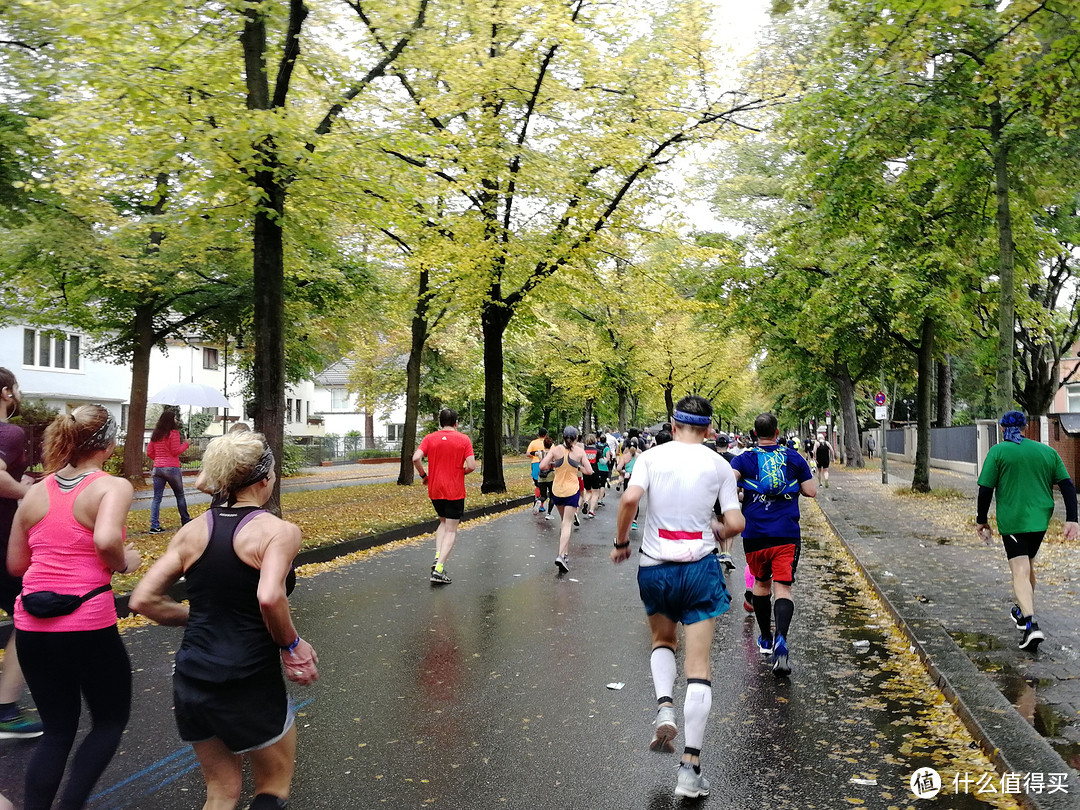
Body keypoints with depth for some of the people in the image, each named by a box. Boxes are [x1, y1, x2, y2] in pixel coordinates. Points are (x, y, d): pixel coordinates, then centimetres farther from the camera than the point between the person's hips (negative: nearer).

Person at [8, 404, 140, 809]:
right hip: (87, 624, -5)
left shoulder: (35, 492, 9)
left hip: (32, 624, 6)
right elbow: (106, 539, -28)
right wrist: (123, 563, -9)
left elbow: (16, 564, 15)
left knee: (57, 730, 20)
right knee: (111, 720, 17)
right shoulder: (113, 486, -9)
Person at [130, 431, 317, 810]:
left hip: (191, 680, 6)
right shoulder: (279, 531, -13)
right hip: (249, 685, -5)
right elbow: (270, 597, -30)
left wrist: (198, 618, 13)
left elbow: (143, 600, 1)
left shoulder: (194, 529, 3)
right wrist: (291, 644, -13)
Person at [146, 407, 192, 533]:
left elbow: (149, 452, 10)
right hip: (172, 468, -5)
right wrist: (185, 444, 2)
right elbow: (176, 451, -12)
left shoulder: (155, 434, 8)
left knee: (157, 498, 3)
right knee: (180, 495, 12)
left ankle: (154, 526, -4)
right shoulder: (173, 433, -10)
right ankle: (185, 520, 23)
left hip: (157, 468, 5)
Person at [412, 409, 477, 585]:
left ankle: (437, 558, 7)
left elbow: (416, 458, -12)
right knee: (451, 530, 3)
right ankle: (438, 570, -8)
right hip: (455, 491, -3)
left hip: (434, 490, 3)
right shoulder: (463, 439, -4)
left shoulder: (429, 438, 1)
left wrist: (423, 475, 3)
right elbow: (471, 466, -12)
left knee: (443, 522, 25)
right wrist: (460, 472, 8)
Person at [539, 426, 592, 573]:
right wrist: (578, 468, 9)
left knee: (564, 521, 22)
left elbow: (542, 466, -11)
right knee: (567, 524, -3)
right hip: (572, 491, -3)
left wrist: (553, 465, 6)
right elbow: (589, 471, -7)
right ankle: (561, 555, -19)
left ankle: (565, 552, 28)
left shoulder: (556, 450, -4)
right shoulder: (579, 451, -6)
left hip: (557, 490, 3)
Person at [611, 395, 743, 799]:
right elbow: (736, 523, -3)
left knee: (663, 640, 27)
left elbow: (630, 498, -16)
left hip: (654, 566, 1)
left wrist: (621, 543, -2)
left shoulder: (651, 456, -1)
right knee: (698, 667, 4)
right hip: (700, 567, -1)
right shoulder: (719, 464, 1)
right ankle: (690, 766, 2)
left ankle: (664, 707, 2)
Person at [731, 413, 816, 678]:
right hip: (787, 535, 0)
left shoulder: (745, 459, 0)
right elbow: (811, 491, 7)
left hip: (755, 534, 1)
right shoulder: (794, 458, 5)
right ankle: (780, 638, -27)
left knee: (761, 582, 20)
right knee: (782, 587, -4)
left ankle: (765, 639, 31)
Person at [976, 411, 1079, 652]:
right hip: (1040, 520, 5)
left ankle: (1030, 625, -22)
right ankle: (1023, 611, 38)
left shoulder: (998, 452, -4)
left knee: (1020, 571, -7)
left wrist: (981, 520, 2)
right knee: (1028, 563, 23)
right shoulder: (1047, 451, 9)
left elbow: (985, 490, -8)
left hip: (1012, 521, -5)